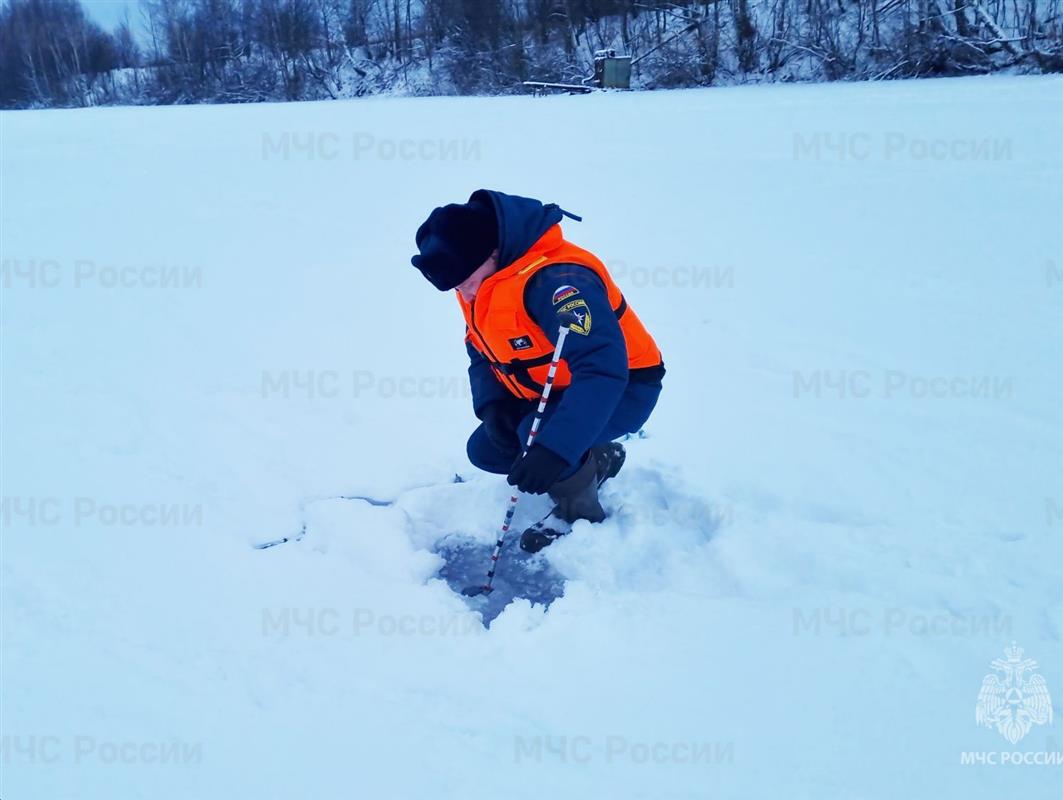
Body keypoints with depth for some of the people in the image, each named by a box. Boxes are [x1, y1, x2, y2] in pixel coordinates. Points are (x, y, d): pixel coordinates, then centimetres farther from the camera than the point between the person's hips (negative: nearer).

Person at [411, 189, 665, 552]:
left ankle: (580, 515, -5)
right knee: (484, 450, 4)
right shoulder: (478, 283, -4)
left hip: (622, 388, -9)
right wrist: (492, 405, -14)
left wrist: (555, 448, -50)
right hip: (553, 390, 10)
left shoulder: (553, 279, -34)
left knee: (538, 434, -33)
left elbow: (603, 369, -43)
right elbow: (482, 354, 8)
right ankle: (595, 459, 17)